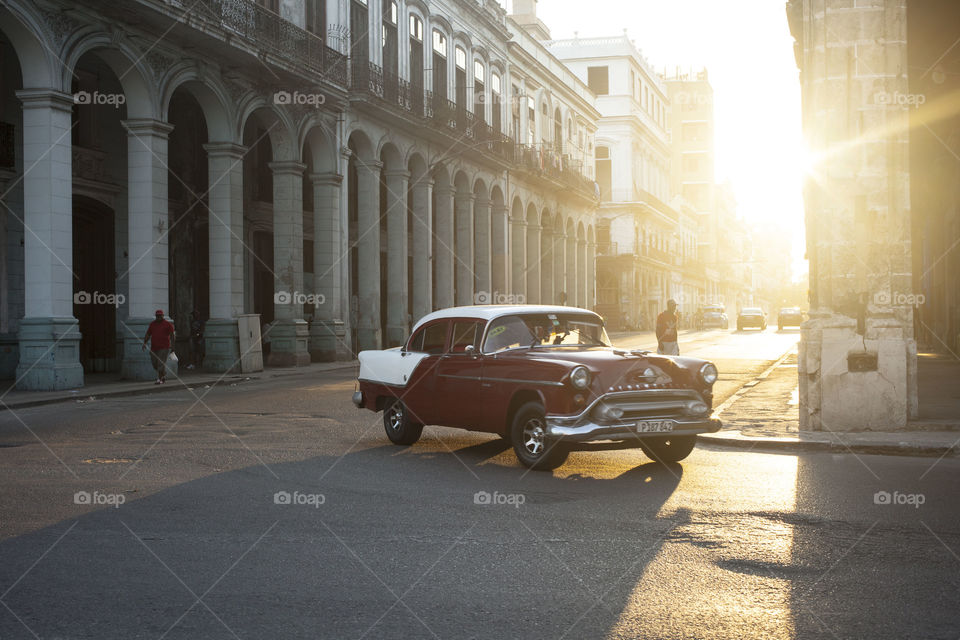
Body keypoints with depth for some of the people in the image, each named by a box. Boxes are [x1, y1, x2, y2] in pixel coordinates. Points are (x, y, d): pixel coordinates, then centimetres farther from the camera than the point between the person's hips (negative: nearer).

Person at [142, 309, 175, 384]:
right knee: (155, 364, 9)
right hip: (153, 348, 5)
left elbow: (172, 335, -2)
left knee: (161, 363, -11)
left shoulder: (168, 324, 1)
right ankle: (164, 376, 29)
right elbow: (148, 335, 18)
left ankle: (160, 379, -7)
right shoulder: (152, 324, 14)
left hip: (164, 347, -5)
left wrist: (172, 346, -9)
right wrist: (144, 343, 6)